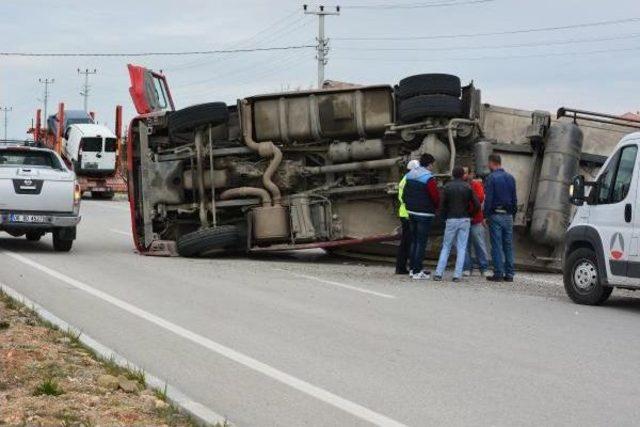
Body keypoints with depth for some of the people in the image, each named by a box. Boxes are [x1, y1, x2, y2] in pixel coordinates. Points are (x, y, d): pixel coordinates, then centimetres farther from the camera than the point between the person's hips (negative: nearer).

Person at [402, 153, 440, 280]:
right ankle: (417, 271, -4)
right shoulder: (429, 178, -16)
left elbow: (404, 195, 13)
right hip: (425, 214, -7)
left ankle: (412, 268, 21)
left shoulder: (409, 175, 8)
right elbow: (436, 197, -16)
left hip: (412, 212, 7)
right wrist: (436, 207, 3)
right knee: (421, 242, -4)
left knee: (414, 240, 17)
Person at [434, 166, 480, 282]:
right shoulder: (467, 187, 0)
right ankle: (457, 275, -3)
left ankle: (439, 273, -1)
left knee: (446, 247, 8)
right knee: (461, 248, 3)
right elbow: (477, 205, -4)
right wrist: (469, 214, 12)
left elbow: (443, 204, -3)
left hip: (451, 220, 0)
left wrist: (444, 217, 10)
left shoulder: (448, 187, 0)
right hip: (465, 220, 0)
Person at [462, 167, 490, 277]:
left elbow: (480, 198, -12)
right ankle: (467, 268, 9)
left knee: (480, 245, 1)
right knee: (465, 246, 3)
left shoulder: (476, 184, 2)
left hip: (476, 221, -3)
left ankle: (484, 269, 6)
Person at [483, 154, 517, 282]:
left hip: (496, 215, -5)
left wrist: (486, 216, -7)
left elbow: (488, 199, -12)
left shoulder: (491, 178, -8)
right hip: (508, 215, 5)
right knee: (508, 245, 8)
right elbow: (514, 199, 13)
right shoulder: (511, 178, 10)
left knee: (497, 245, -3)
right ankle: (509, 274, 8)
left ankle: (498, 273, -4)